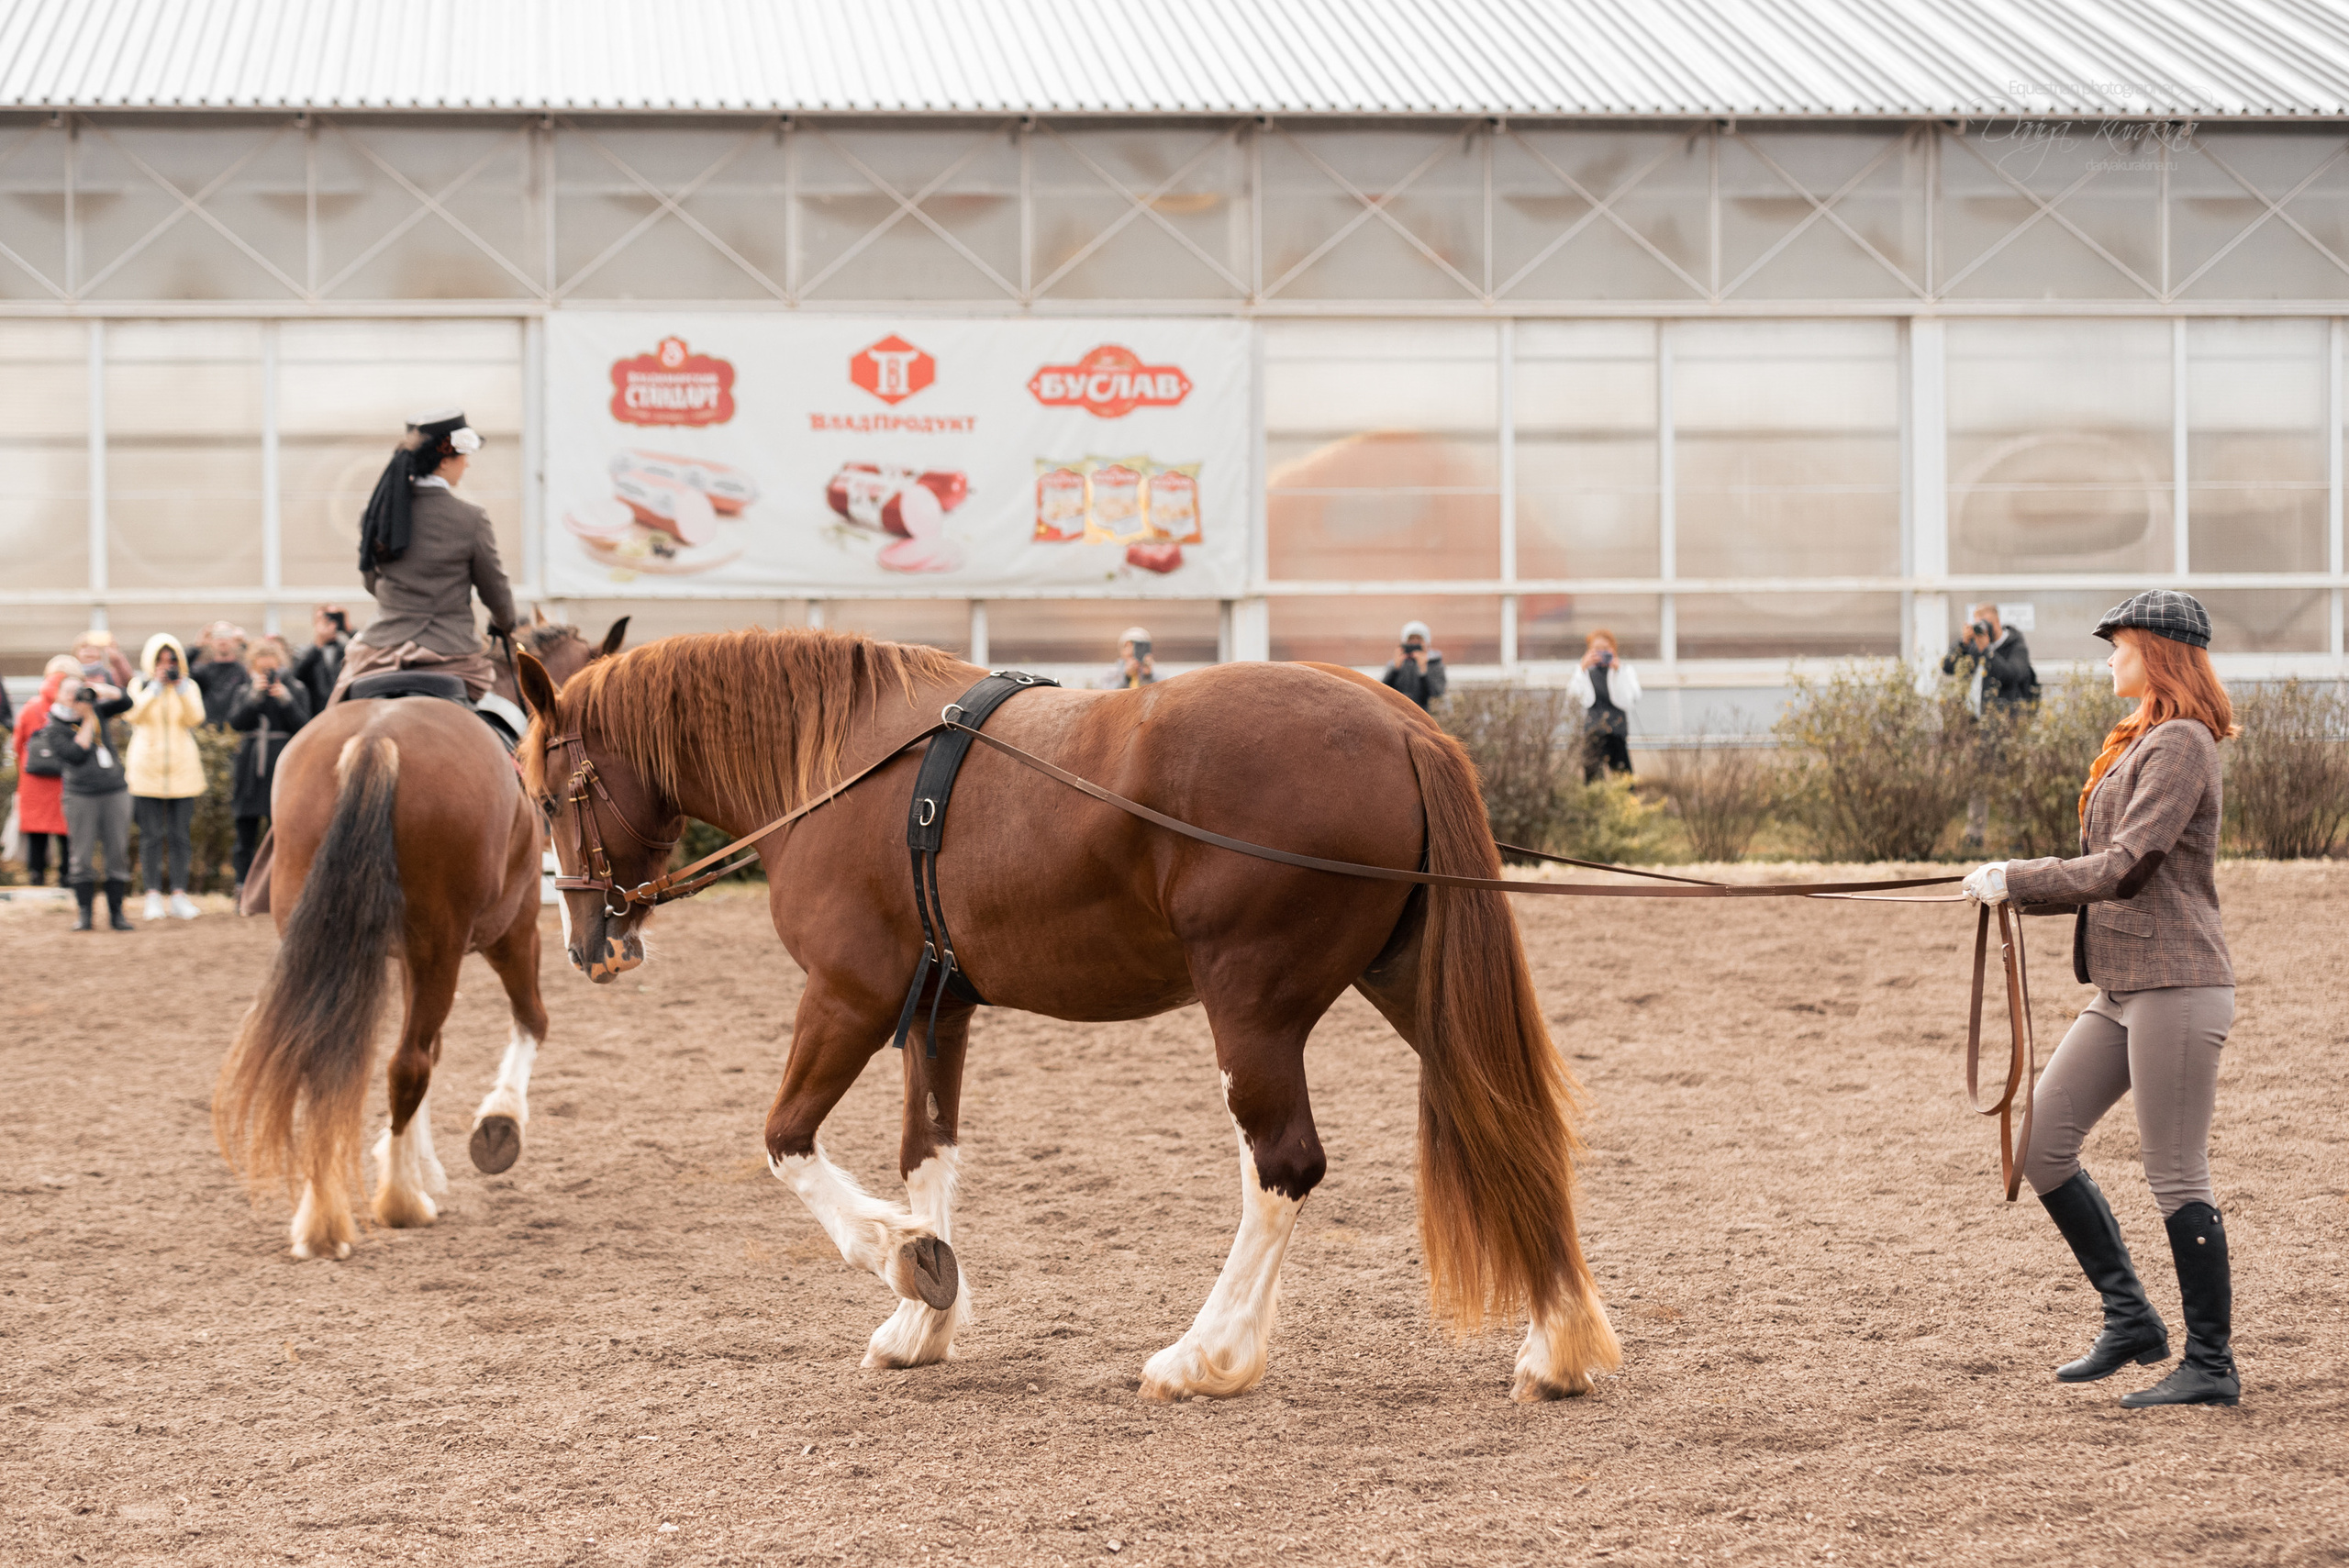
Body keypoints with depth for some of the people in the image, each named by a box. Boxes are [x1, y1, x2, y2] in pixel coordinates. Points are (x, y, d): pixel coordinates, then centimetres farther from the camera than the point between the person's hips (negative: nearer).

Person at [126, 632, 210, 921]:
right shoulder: (140, 686, 5)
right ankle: (153, 895, 1)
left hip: (182, 769, 1)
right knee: (151, 835, -2)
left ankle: (179, 893, 4)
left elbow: (195, 720, -7)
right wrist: (155, 687, -20)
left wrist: (182, 689, -16)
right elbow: (135, 715, -14)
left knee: (181, 835, 1)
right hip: (147, 769, -1)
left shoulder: (189, 686, 8)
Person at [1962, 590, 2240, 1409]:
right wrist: (2017, 893, 7)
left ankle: (2211, 1365, 4)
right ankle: (2131, 1320, 16)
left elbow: (2123, 867, -20)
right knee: (2042, 1142, 9)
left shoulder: (2180, 745, -13)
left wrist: (2014, 880, -14)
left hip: (2175, 985, -10)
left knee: (2176, 1177, -5)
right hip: (2123, 989, 10)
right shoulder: (2144, 742, 18)